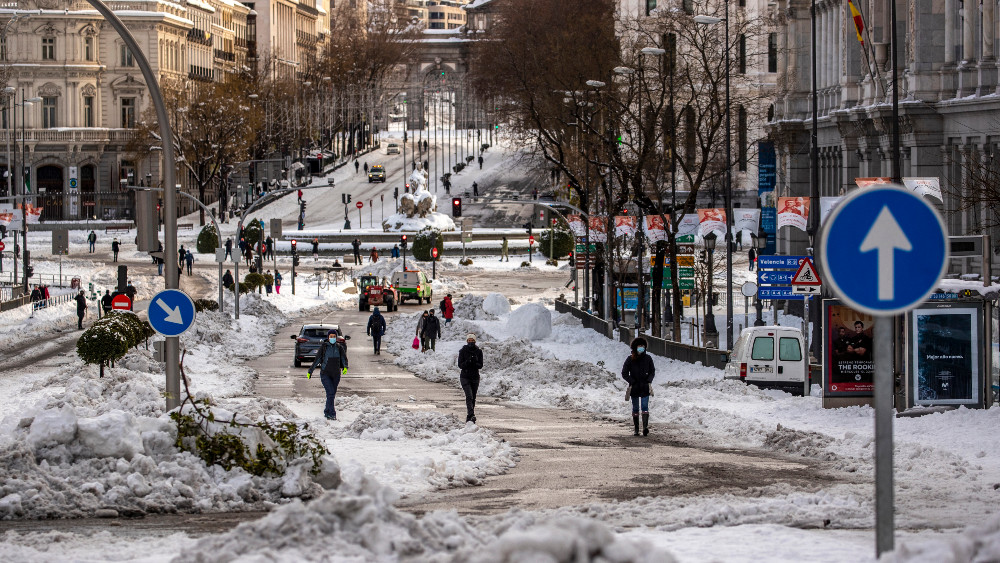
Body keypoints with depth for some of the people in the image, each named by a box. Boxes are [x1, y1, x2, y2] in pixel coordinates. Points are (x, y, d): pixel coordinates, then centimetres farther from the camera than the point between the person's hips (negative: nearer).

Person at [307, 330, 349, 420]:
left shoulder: (340, 347, 4)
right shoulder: (323, 347, -4)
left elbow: (344, 358, -7)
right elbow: (317, 360, -1)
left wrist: (345, 367, -28)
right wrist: (310, 371, -1)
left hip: (336, 375, 4)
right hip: (325, 374, -3)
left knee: (332, 394, 10)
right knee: (330, 393, -17)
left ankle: (327, 412, 28)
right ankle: (332, 414, -16)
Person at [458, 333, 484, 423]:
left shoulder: (479, 351, 3)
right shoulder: (463, 351, -1)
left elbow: (480, 365, -1)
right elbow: (460, 365, -6)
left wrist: (474, 363, -21)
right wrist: (468, 362, -23)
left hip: (475, 378, 3)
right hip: (465, 377, -3)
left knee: (473, 398, 7)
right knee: (469, 396, -19)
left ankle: (469, 417, 18)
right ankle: (471, 416, -32)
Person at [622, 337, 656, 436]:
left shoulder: (647, 358, 3)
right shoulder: (630, 359, -2)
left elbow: (652, 371, 13)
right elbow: (624, 373, 1)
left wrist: (649, 380, -3)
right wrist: (632, 382, -9)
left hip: (645, 387, 0)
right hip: (634, 387, 0)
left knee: (645, 407, -13)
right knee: (635, 409, 6)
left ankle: (645, 427, -22)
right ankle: (636, 429, 11)